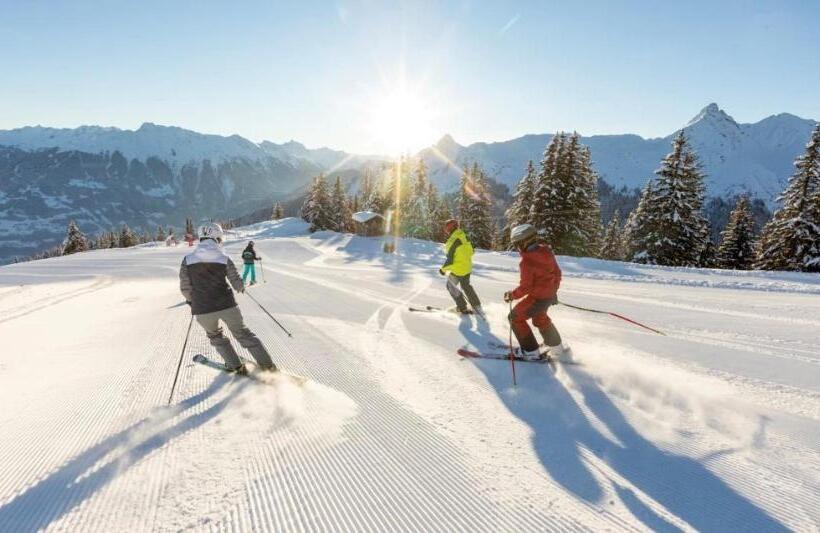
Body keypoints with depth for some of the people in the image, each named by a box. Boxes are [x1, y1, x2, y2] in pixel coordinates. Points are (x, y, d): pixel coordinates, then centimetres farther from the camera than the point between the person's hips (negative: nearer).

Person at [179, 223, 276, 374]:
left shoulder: (188, 260, -2)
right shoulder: (224, 259, -4)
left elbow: (185, 288, 1)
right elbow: (238, 284, 0)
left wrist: (192, 301, 21)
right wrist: (241, 287, 23)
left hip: (202, 310, 1)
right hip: (226, 305, 0)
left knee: (215, 336, 28)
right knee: (242, 333, 17)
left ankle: (236, 366, 25)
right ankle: (266, 363, 17)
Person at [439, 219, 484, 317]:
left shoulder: (453, 241, -24)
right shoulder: (464, 238, -2)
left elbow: (450, 260, -24)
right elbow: (470, 252, 9)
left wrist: (443, 269, -8)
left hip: (457, 270, -7)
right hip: (468, 267, 7)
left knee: (451, 286, 17)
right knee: (466, 286, 26)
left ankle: (462, 307, 20)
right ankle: (477, 307, 27)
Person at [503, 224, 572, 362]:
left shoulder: (526, 261, -26)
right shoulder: (546, 251, -2)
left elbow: (525, 287, -22)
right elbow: (557, 272, 8)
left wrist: (512, 295, -6)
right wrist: (553, 290, 21)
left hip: (538, 297, -8)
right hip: (550, 294, 8)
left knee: (515, 317, 7)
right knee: (540, 319, 29)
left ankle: (531, 352, 13)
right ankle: (557, 348, 43)